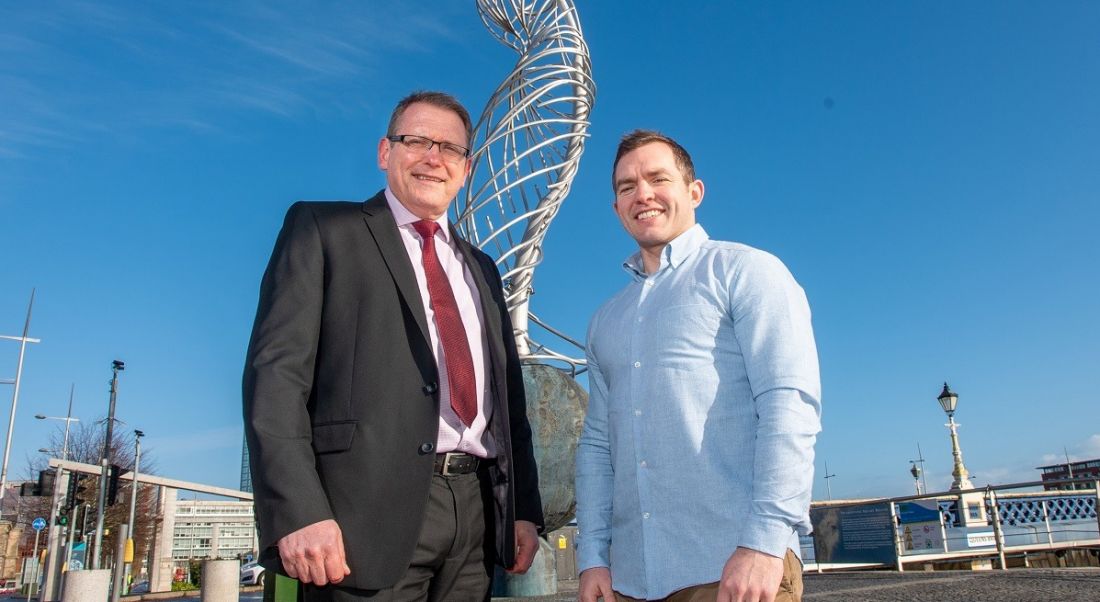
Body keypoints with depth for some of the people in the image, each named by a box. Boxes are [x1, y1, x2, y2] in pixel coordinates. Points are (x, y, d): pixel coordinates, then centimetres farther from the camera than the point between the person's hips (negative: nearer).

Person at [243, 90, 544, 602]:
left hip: (478, 513, 5)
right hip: (372, 507, -5)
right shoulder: (323, 229, 5)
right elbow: (277, 370, -6)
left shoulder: (480, 269, 21)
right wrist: (297, 511, -17)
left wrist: (525, 509, 10)